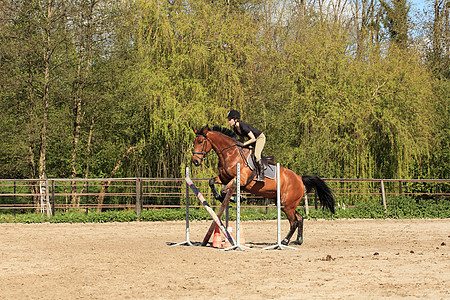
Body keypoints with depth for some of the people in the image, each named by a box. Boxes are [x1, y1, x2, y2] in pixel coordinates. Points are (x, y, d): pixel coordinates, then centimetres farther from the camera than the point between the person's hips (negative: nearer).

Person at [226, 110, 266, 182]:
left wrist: (243, 144, -29)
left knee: (256, 155, -25)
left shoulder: (243, 126, -31)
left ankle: (261, 176, -24)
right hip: (253, 139, 9)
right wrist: (238, 144, -8)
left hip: (260, 138, -9)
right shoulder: (235, 129, -5)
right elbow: (241, 139, 10)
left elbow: (253, 139, -30)